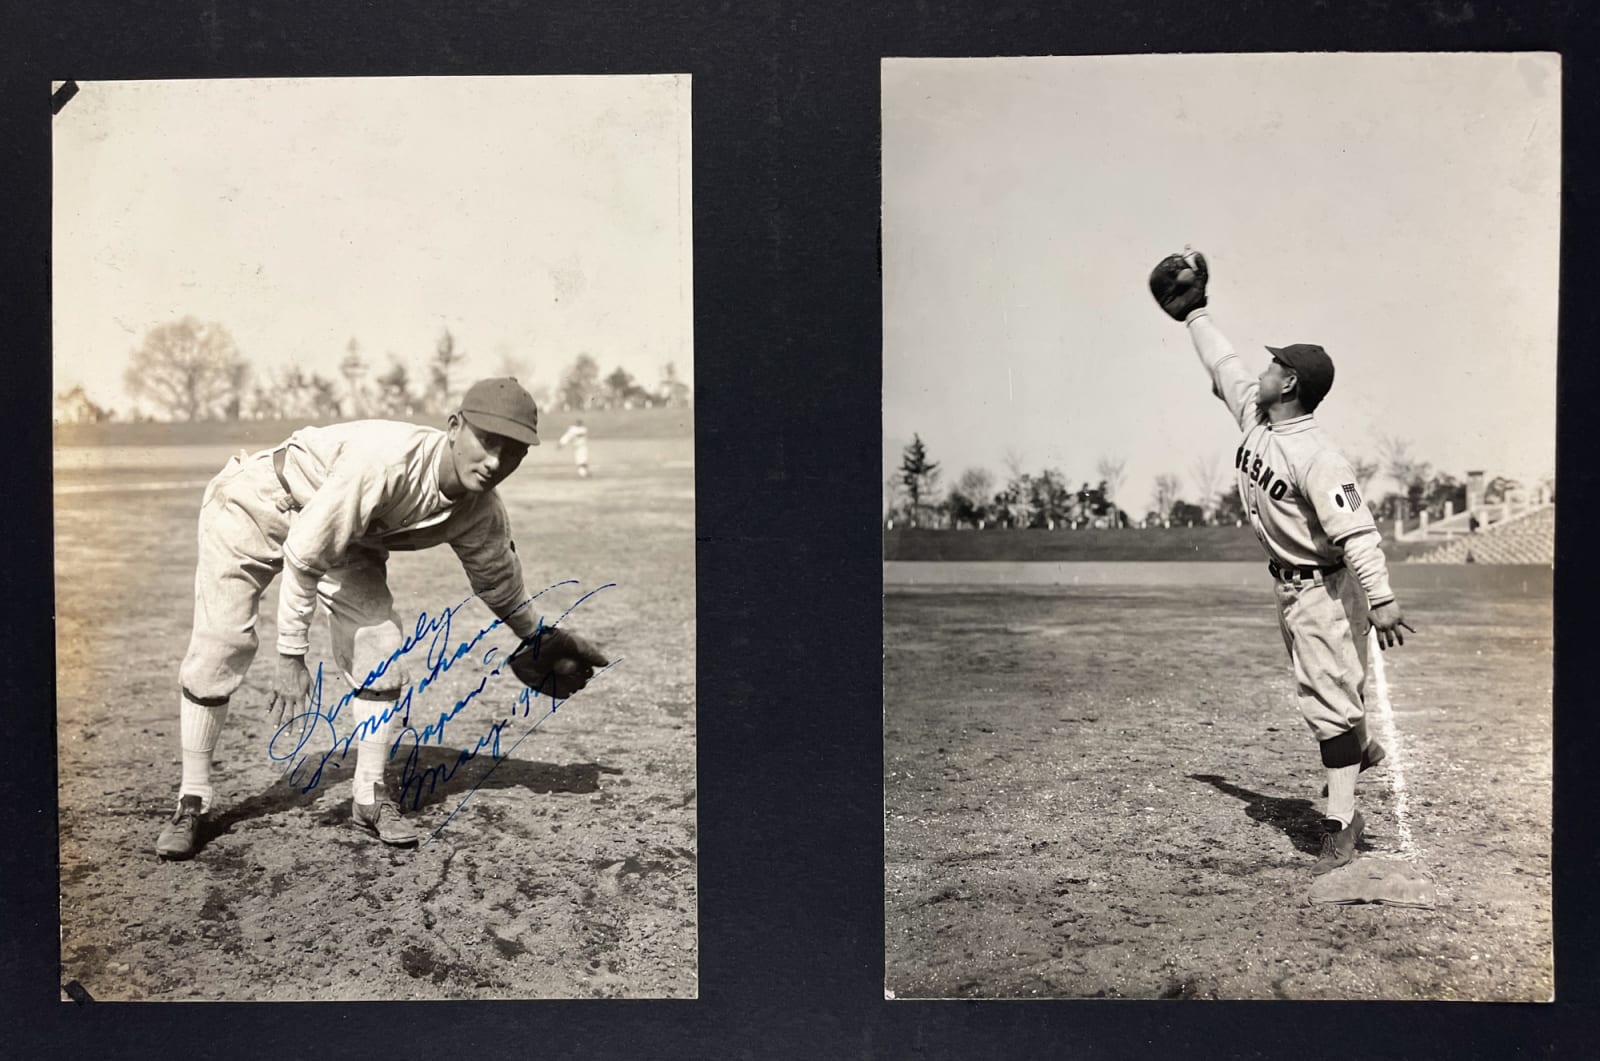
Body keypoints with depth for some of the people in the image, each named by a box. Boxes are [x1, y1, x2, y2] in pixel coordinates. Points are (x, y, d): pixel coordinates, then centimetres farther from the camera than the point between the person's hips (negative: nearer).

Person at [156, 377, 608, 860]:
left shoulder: (483, 517, -20)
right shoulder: (387, 459, -41)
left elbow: (500, 584, 2)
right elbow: (302, 554, -33)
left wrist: (538, 639, 16)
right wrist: (291, 654, -27)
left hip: (344, 532, 5)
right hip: (256, 501, -5)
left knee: (378, 643, -8)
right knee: (220, 644, -10)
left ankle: (370, 798, 6)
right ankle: (192, 801, 7)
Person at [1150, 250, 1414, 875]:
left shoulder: (1315, 456, -27)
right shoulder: (1252, 414, -1)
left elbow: (1356, 530, -34)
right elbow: (1223, 363, 15)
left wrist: (1381, 600, -42)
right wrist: (1195, 312, 24)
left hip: (1326, 588, -9)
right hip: (1287, 584, 9)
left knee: (1327, 697, -6)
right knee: (1321, 686, 24)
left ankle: (1340, 824, 0)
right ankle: (1358, 751, 48)